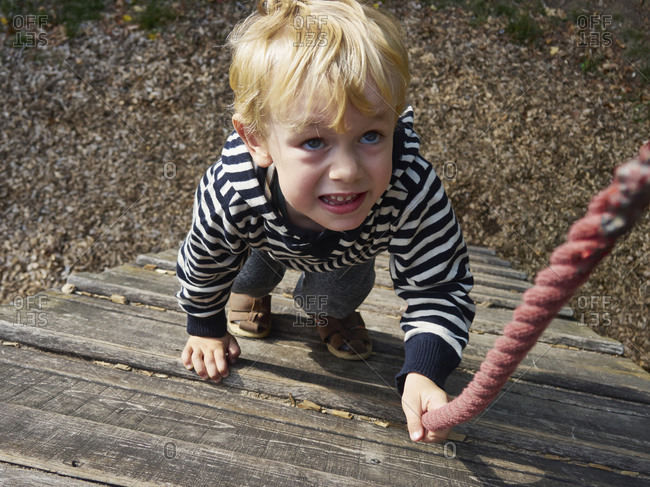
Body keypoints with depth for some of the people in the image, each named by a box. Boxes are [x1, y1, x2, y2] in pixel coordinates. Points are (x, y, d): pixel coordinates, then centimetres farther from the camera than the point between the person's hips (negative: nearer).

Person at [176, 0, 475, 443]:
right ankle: (252, 291, 50)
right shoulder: (230, 195, -44)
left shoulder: (415, 195, -47)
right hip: (266, 231, 1)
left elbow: (440, 289, -32)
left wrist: (423, 373, -48)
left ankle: (333, 313, 34)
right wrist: (207, 330, -1)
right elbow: (203, 268, -20)